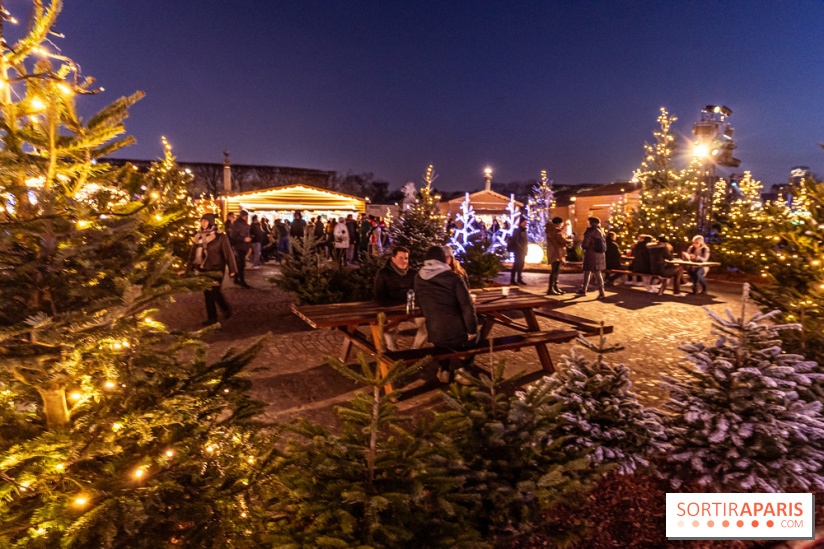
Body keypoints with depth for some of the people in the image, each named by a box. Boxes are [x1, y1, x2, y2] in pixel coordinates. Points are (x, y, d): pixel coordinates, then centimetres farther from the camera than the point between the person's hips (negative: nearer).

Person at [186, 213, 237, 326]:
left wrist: (232, 269, -9)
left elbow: (228, 253, -7)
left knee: (215, 292, -8)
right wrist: (189, 269, 13)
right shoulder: (199, 236, 8)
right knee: (207, 293, 7)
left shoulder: (220, 236, -7)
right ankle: (211, 317, 18)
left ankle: (226, 309, 19)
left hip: (215, 270, -5)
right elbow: (193, 253, 13)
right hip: (202, 270, 5)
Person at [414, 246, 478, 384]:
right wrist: (471, 331, -6)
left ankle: (444, 369, 30)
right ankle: (462, 369, 17)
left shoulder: (418, 278, 0)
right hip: (458, 337, -3)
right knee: (473, 337, 31)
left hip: (435, 338, 3)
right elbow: (467, 307, -18)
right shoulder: (453, 278, -13)